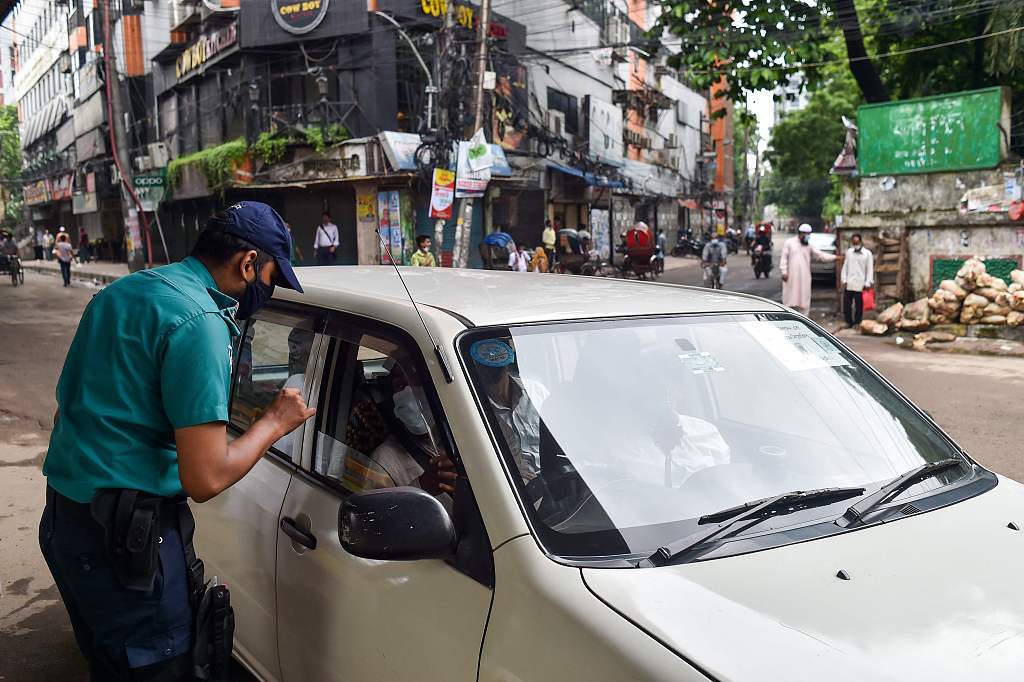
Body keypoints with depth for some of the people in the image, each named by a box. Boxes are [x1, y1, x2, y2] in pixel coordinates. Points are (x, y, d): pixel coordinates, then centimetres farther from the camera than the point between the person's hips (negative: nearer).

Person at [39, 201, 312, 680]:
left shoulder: (120, 292, 10)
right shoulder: (199, 321, -18)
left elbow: (67, 408, 18)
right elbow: (205, 479, -21)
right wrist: (275, 422, -7)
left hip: (62, 519, 9)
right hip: (126, 534, -9)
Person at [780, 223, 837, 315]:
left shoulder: (809, 246, 12)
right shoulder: (789, 243, 1)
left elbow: (820, 255, 7)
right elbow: (784, 258, -2)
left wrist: (834, 257, -2)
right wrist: (784, 272, -10)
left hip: (804, 278, 4)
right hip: (791, 276, -3)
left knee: (803, 300, 2)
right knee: (790, 300, -1)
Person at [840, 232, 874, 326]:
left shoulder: (867, 253, 1)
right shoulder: (849, 252, 11)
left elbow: (870, 269, -1)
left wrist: (867, 283, -7)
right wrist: (844, 280, 4)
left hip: (860, 285, -3)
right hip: (848, 284, 3)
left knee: (859, 306, 3)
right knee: (846, 304, 3)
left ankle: (857, 323, 12)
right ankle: (849, 322, 15)